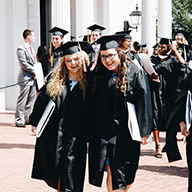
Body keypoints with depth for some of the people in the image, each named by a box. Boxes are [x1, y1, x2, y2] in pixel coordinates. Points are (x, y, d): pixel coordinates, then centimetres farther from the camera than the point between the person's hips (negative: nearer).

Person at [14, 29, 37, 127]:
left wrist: (35, 73, 7)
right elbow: (24, 64, -16)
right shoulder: (21, 49, -10)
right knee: (22, 100, -4)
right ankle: (18, 120, 2)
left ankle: (28, 119, 18)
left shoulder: (31, 49, 18)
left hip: (32, 78, 9)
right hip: (25, 78, -9)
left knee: (31, 100, 10)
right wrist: (35, 72, -13)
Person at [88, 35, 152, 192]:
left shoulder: (135, 73, -5)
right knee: (111, 171, 4)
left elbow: (143, 102, -7)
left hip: (125, 132, -4)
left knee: (123, 174, 2)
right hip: (104, 133, 4)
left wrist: (144, 131, -11)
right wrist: (94, 132, 9)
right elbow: (96, 106, 13)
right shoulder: (101, 76, 9)